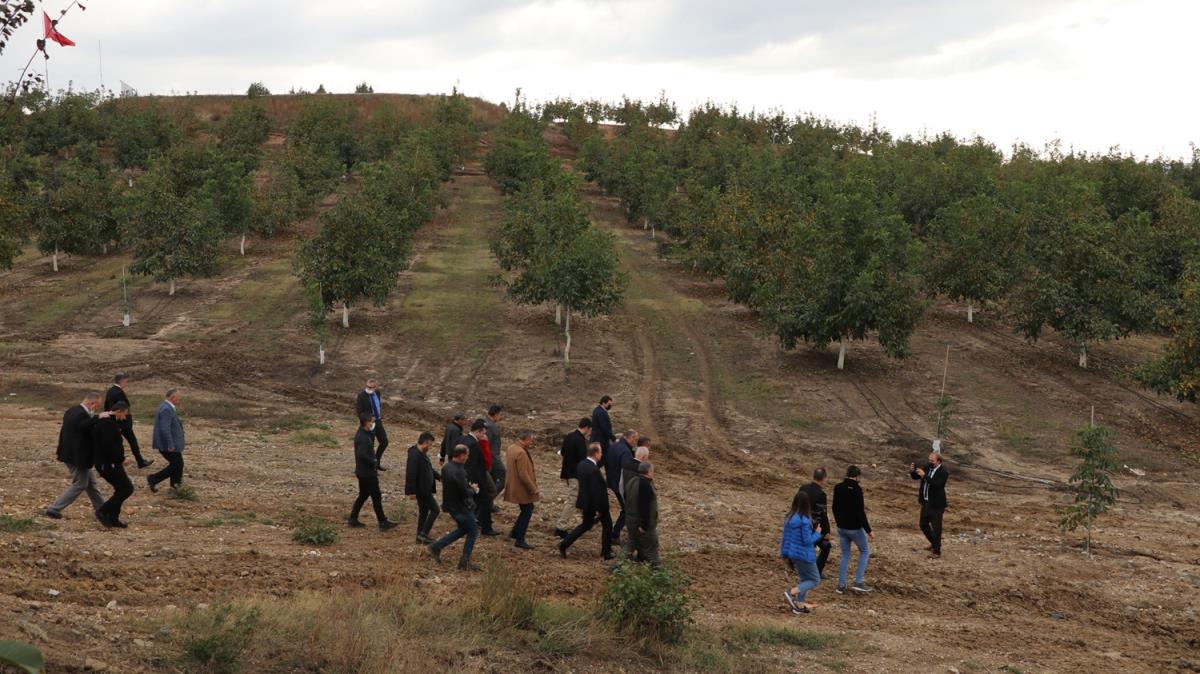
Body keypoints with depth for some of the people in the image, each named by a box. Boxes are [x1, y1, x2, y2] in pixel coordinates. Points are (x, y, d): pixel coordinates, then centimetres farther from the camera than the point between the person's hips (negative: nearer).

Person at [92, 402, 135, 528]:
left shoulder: (108, 421, 17)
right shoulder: (108, 423, -18)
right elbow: (108, 445, -27)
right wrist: (122, 458, -17)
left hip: (108, 463, 11)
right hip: (108, 464, -11)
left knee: (121, 490, 16)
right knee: (127, 488, -8)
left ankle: (113, 518, 19)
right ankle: (102, 511, -5)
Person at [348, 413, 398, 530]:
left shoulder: (364, 434, 8)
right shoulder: (362, 437, -23)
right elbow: (362, 455, -30)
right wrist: (374, 461, -18)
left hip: (362, 472, 10)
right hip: (367, 473, -10)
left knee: (363, 495, 20)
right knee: (376, 497, -2)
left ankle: (352, 519, 25)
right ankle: (383, 522, 4)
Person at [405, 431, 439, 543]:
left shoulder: (422, 453, 8)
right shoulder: (414, 456, -24)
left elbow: (429, 469, 21)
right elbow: (411, 475, -26)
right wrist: (411, 491, -25)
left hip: (425, 489, 10)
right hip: (421, 490, -10)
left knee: (424, 511, 16)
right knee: (435, 510, -5)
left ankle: (421, 536, 24)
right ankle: (423, 534, -2)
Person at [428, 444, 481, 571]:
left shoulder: (446, 468, 2)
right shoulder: (459, 472, -27)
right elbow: (465, 493, -25)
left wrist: (469, 487, 7)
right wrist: (473, 489, -3)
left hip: (451, 505, 9)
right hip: (461, 507, -9)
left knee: (463, 530, 25)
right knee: (473, 532, 7)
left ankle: (437, 546, 20)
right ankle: (465, 562, 12)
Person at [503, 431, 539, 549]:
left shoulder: (513, 448, 8)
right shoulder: (521, 453, -24)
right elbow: (523, 475, -26)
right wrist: (535, 490, -21)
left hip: (516, 487, 10)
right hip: (523, 489, -10)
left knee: (527, 510, 21)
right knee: (527, 512, 0)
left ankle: (514, 532, 29)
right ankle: (520, 540, 5)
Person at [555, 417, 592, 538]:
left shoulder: (568, 436, 7)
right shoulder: (581, 440, -19)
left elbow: (562, 453, 17)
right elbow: (582, 459, -20)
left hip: (565, 473, 9)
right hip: (575, 474, -9)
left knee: (566, 500, 16)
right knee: (571, 501, -3)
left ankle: (560, 526, 19)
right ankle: (562, 528, -3)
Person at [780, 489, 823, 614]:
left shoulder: (789, 518, 1)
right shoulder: (804, 520, -23)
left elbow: (786, 537, 8)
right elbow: (807, 540, -20)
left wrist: (785, 555, 16)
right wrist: (817, 534, -3)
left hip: (793, 554, 8)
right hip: (804, 555, -8)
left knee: (803, 578, 22)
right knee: (815, 580, 7)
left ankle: (800, 605, 20)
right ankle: (791, 593, -8)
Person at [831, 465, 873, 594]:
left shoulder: (838, 488, 2)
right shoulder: (857, 489, -20)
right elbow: (860, 513, -23)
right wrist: (868, 531, -18)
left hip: (841, 528, 6)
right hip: (855, 528, -6)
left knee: (845, 555, 16)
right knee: (865, 551, 13)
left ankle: (841, 585, 13)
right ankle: (858, 582, 4)